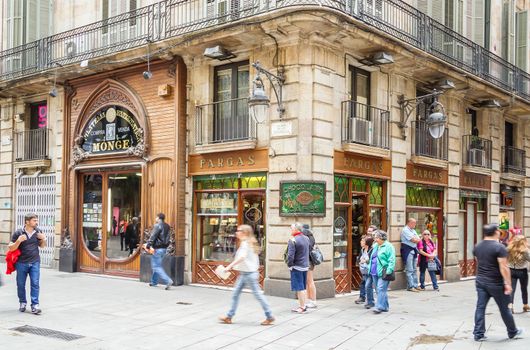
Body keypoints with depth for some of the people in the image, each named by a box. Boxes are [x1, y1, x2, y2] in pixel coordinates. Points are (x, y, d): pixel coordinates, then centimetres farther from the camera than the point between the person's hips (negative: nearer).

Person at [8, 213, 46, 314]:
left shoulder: (38, 232, 4)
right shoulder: (18, 233, -6)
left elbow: (42, 245, 19)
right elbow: (10, 248, -5)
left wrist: (44, 239, -3)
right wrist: (19, 241, -22)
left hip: (35, 262, 1)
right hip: (21, 262, -1)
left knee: (35, 284, -6)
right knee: (20, 284, 9)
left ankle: (35, 305, -3)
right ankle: (22, 303, 28)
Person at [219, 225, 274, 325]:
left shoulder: (245, 243, -16)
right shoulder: (250, 243, 13)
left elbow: (242, 257, -31)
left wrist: (229, 266, -34)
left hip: (249, 273, -10)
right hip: (244, 273, 10)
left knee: (258, 294, -2)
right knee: (235, 294, 10)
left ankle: (270, 317, 6)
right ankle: (229, 316, 14)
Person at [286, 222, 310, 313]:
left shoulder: (293, 240, -18)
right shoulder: (306, 238, 6)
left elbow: (290, 255, -21)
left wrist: (289, 265, -9)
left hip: (296, 267, -8)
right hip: (305, 266, 8)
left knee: (299, 288, 0)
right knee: (303, 287, 16)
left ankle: (302, 307, 4)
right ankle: (302, 305, 23)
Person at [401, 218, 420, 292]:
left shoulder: (413, 230, 19)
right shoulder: (405, 230, -9)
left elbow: (418, 240, 13)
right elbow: (413, 240, -15)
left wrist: (415, 239, -5)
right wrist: (416, 239, 4)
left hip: (414, 250, 9)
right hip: (408, 250, -9)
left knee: (414, 269, 10)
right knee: (409, 270, -8)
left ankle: (415, 285, 14)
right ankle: (411, 286, -7)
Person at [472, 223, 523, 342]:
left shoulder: (477, 247, 5)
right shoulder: (499, 247, -16)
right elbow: (504, 267, -19)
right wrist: (508, 284, -16)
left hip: (480, 281, 6)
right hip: (495, 283, -5)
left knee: (480, 307, 6)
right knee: (504, 308, 10)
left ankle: (478, 334, 5)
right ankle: (512, 332, 26)